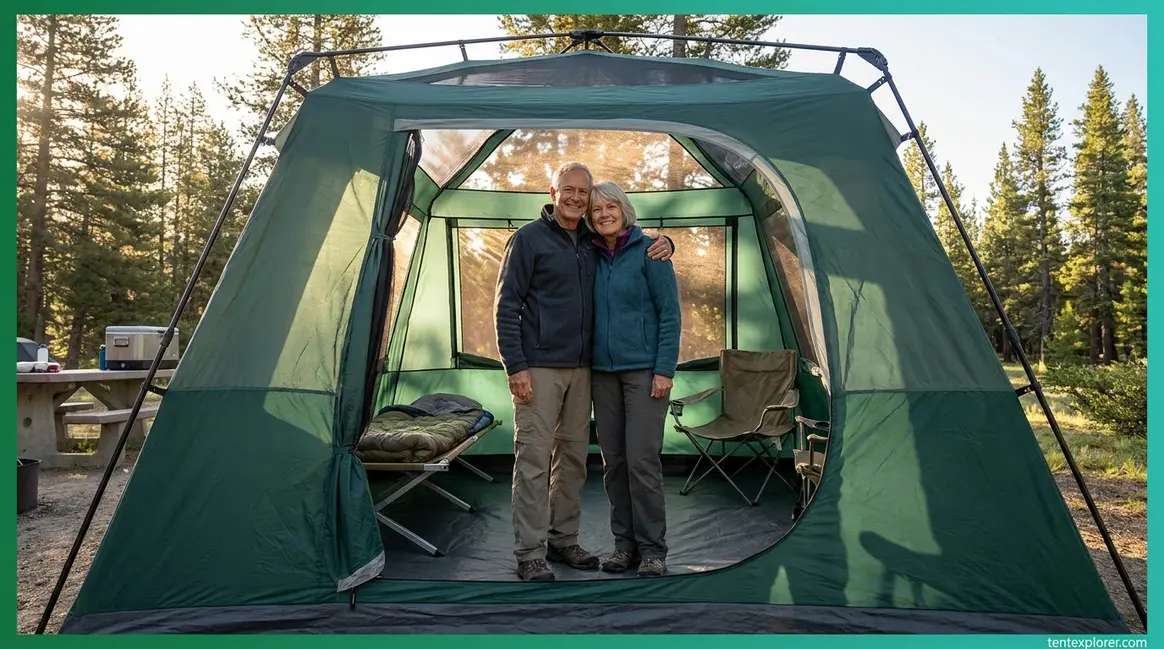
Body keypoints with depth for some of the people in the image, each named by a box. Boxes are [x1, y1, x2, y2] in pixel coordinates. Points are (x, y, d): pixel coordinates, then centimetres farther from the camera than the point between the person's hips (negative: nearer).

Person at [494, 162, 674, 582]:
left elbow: (636, 246, 28)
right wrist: (515, 366, -14)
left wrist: (662, 243, 4)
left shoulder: (593, 244, 12)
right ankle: (530, 554, 4)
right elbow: (506, 306, -7)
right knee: (534, 458, -5)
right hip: (539, 368, -6)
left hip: (580, 368, 6)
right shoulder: (529, 239, -4)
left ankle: (563, 539, 25)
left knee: (574, 455, 11)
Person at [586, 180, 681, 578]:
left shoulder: (649, 251, -5)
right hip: (603, 372, 5)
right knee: (614, 462, 8)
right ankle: (624, 544, 20)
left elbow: (669, 312, -7)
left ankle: (652, 549, 8)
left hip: (644, 370, -5)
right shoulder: (592, 257, 9)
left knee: (642, 460, -6)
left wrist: (665, 370, -12)